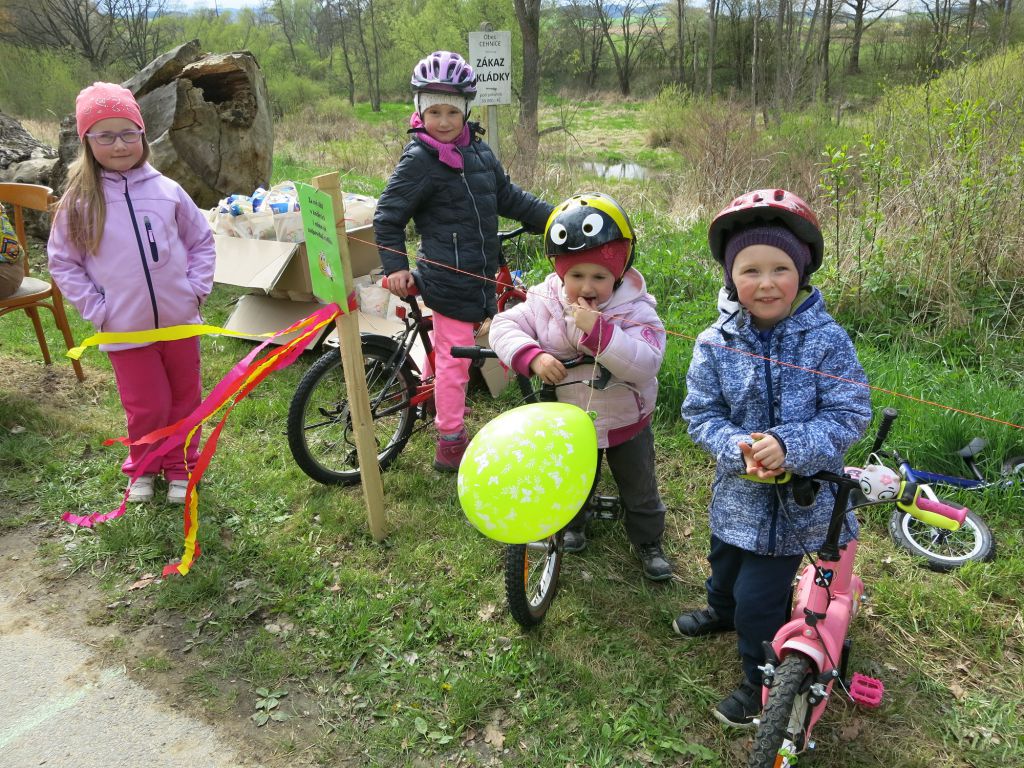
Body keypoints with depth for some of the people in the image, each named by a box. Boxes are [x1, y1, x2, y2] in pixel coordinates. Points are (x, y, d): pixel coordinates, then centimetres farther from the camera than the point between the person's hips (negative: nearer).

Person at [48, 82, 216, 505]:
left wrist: (196, 290, -1)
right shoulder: (78, 201, -4)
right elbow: (62, 262, 3)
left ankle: (180, 468, 34)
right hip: (126, 330, -1)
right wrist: (96, 309, -5)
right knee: (146, 407, 7)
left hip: (179, 321, 1)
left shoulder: (167, 190, -3)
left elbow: (202, 241, 8)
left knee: (185, 398, 13)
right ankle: (143, 469, 34)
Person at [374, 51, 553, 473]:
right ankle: (450, 446, 13)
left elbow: (508, 196, 17)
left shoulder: (478, 150, 9)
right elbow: (387, 217, -9)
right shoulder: (420, 160, -13)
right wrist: (395, 266, -13)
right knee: (455, 358, -1)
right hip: (449, 279, -8)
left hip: (479, 275, 8)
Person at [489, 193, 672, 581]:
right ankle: (571, 523, 55)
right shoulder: (545, 303, -14)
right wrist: (532, 356, -38)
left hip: (625, 422, -1)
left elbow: (645, 364, -34)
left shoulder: (635, 310, -22)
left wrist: (598, 330, -44)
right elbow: (504, 326, -19)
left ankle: (649, 543, 42)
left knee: (639, 489, 18)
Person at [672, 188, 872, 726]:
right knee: (726, 564, 30)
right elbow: (702, 414, -9)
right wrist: (738, 448, -27)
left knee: (760, 598, 4)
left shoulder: (826, 340, -18)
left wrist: (789, 446, -30)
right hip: (738, 490, 4)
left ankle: (763, 683, 32)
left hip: (799, 496, -3)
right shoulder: (715, 343, -12)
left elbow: (849, 415, -17)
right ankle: (723, 611, 65)